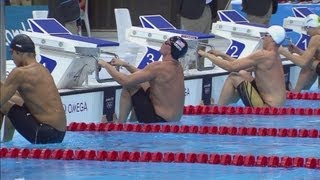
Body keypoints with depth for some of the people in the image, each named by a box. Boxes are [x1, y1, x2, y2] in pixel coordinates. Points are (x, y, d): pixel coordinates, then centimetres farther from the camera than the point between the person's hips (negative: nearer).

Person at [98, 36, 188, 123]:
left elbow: (124, 81, -19)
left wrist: (106, 65, -5)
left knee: (129, 86, -2)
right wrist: (125, 65, 14)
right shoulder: (177, 66, 5)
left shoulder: (159, 67, -22)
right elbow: (143, 75, 19)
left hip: (159, 120, -9)